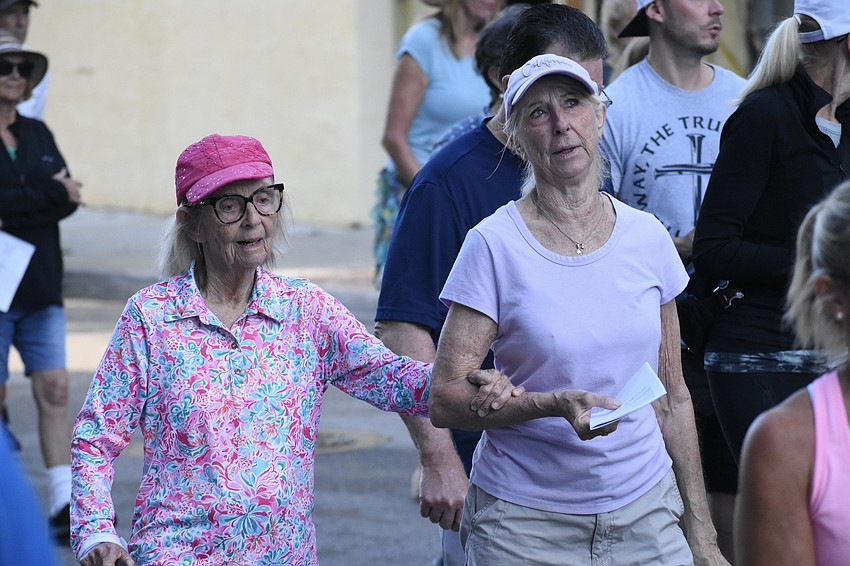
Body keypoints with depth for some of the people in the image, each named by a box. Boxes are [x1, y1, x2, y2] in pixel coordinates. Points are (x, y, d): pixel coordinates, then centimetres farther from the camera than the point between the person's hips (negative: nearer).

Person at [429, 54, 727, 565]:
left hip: (645, 512, 3)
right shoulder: (494, 245, -8)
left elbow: (672, 399, 11)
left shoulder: (647, 238, 4)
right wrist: (557, 404, -24)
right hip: (524, 524, -3)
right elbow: (446, 399, -10)